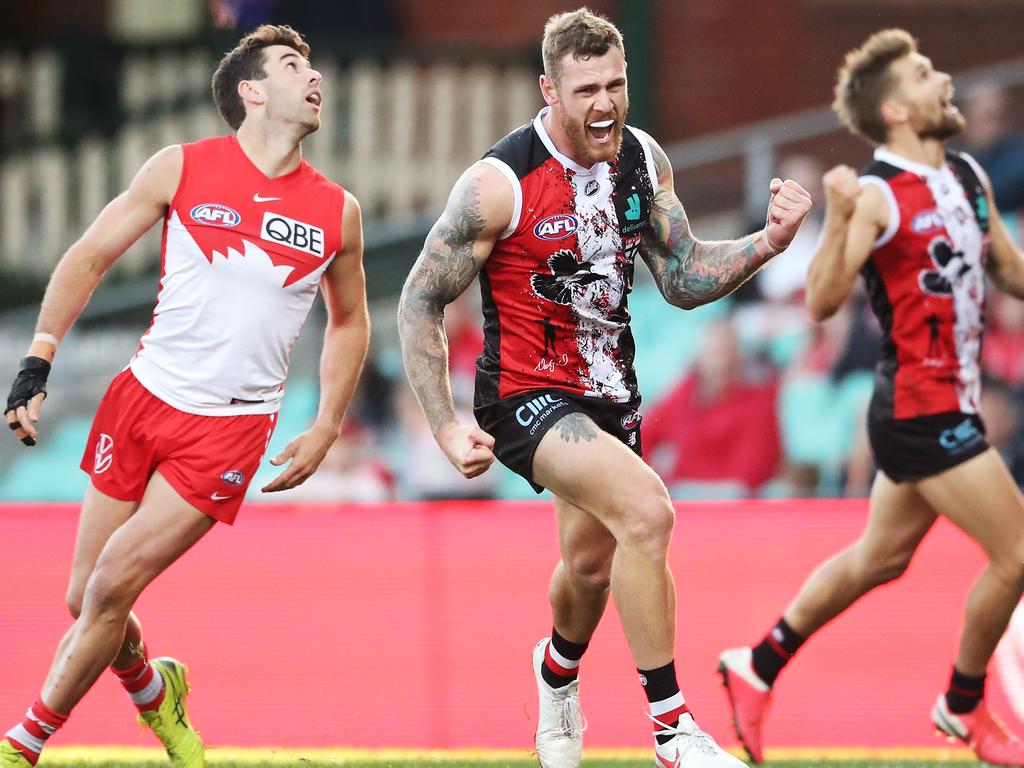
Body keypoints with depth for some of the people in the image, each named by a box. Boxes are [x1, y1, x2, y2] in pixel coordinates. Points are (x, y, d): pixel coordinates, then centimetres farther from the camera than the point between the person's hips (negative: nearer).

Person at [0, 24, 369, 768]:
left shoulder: (337, 211, 2)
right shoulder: (182, 169, -2)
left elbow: (349, 321, 18)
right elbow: (87, 259, 3)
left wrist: (326, 430, 11)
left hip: (230, 429, -1)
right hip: (143, 398, 1)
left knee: (112, 587, -12)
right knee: (86, 601, 4)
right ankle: (153, 691, 36)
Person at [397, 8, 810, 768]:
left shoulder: (643, 161, -3)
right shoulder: (500, 183, -21)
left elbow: (683, 280, 3)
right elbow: (420, 302, -13)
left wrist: (766, 243, -15)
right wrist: (445, 426, -19)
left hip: (609, 391, 7)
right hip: (526, 396, -7)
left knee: (593, 562, 24)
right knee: (646, 511, -29)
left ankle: (557, 674, 59)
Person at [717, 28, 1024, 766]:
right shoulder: (878, 197, -16)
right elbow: (822, 301, -22)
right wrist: (838, 218, -35)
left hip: (948, 406, 8)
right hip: (922, 408, -8)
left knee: (879, 558, 18)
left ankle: (759, 666, 31)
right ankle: (964, 706, 13)